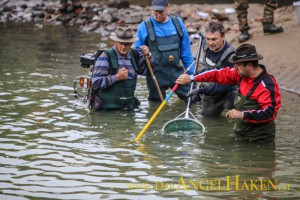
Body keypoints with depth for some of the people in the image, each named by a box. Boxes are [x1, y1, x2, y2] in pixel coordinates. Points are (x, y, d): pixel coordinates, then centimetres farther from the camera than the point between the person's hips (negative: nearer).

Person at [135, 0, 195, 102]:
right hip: (156, 74, -3)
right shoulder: (144, 27, -6)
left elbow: (186, 52, 10)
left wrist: (191, 73, 10)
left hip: (176, 71, 3)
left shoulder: (178, 23, 4)